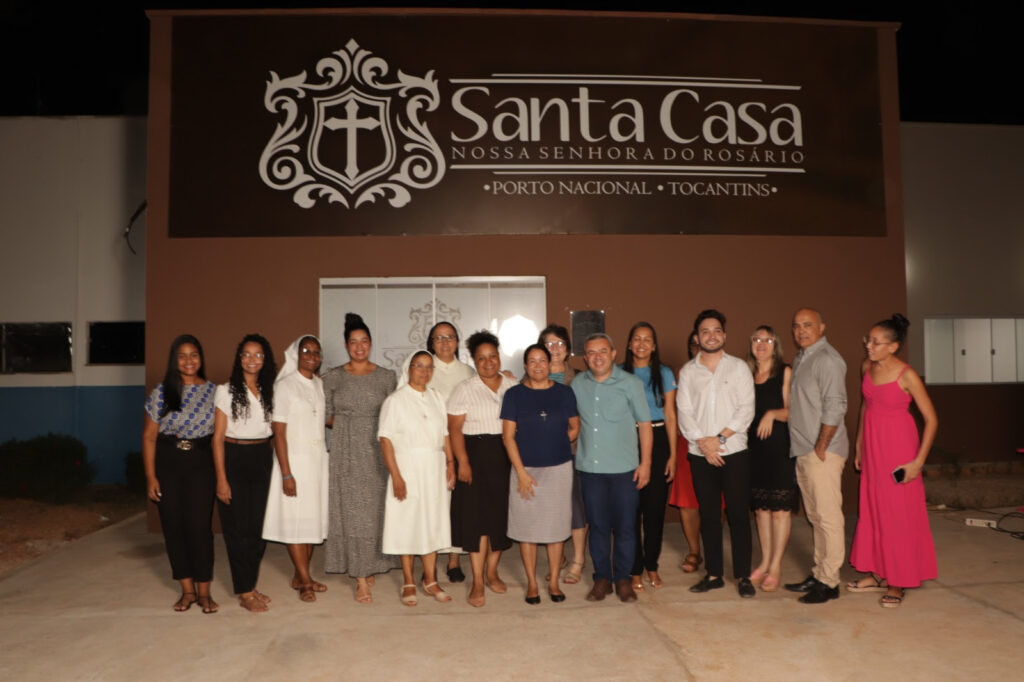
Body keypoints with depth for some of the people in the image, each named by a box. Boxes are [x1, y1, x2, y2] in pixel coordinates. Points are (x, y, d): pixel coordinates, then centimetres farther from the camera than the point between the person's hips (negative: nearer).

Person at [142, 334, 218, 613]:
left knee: (200, 525, -3)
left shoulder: (213, 392, 1)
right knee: (173, 525, 6)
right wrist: (151, 477, -4)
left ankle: (204, 591, 10)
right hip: (167, 464, 1)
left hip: (201, 464, -1)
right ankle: (187, 590, 20)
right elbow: (149, 436, 0)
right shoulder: (161, 393, -1)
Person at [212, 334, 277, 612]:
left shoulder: (269, 391, 7)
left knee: (260, 525, 7)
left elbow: (275, 430, 10)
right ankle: (245, 592, 13)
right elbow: (218, 437, -6)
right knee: (238, 527, 2)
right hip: (234, 459, -4)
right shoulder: (226, 391, -4)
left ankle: (250, 585, 23)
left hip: (262, 459, 4)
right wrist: (221, 479, -10)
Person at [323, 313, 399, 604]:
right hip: (346, 452, 0)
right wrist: (348, 426, -7)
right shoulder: (333, 377, 3)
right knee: (352, 511, -1)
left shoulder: (386, 377, 3)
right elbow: (326, 416, 6)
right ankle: (361, 579, 5)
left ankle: (370, 566, 25)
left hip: (376, 451, 1)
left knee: (374, 510, 5)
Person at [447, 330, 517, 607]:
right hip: (476, 456, -3)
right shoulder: (464, 389, -1)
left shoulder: (513, 387, 7)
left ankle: (492, 573, 25)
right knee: (476, 516, -2)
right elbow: (454, 428, -6)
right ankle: (477, 582, 7)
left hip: (507, 456, 3)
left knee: (501, 515, 9)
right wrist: (463, 462, -14)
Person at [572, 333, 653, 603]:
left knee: (625, 526, 5)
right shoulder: (578, 384, 5)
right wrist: (574, 455, 7)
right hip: (590, 467, 2)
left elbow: (644, 424, 1)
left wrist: (645, 462, -3)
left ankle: (623, 578, 21)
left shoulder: (630, 383, -3)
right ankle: (602, 577, 23)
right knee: (598, 525, 10)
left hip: (624, 468, -2)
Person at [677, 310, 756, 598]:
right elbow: (684, 412, 1)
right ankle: (714, 574, 19)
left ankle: (743, 576, 13)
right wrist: (702, 442, -11)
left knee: (738, 513, 1)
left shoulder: (739, 367, 2)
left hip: (734, 451, -2)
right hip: (700, 454, 2)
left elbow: (746, 409, -5)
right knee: (708, 515, 9)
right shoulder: (688, 371, 6)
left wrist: (720, 438, -12)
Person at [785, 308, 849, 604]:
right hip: (803, 451, 9)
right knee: (815, 517, 15)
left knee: (829, 516, -3)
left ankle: (829, 582, 5)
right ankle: (818, 573, 25)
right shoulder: (800, 359, 17)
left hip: (822, 452, -9)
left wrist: (820, 447, -16)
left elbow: (834, 407, -18)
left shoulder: (827, 360, -12)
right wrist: (804, 448, 15)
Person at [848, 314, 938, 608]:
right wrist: (859, 446, 14)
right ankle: (878, 574, 24)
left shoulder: (907, 376, -18)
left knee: (899, 513, 2)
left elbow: (931, 420, -14)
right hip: (872, 445, 6)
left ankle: (898, 582, 14)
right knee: (872, 509, 11)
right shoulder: (867, 367, 0)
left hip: (898, 446, -6)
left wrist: (918, 461, -17)